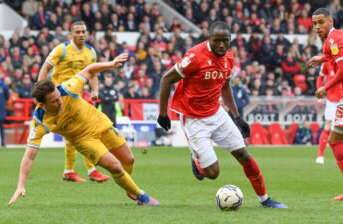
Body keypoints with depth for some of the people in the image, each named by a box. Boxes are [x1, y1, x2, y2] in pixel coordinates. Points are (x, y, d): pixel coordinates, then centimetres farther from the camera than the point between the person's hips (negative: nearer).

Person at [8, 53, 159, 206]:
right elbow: (29, 156, -33)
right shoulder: (40, 122, -33)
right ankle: (140, 196, 9)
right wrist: (21, 186, -40)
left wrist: (110, 64, -29)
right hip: (83, 138, -3)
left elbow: (89, 71, -14)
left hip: (99, 124, 3)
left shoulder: (67, 90, -31)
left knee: (128, 160, 14)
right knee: (114, 166, -18)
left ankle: (131, 191, 47)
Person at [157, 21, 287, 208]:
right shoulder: (196, 56, -22)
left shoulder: (228, 57, 0)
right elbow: (167, 79, -14)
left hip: (216, 114, 6)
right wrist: (163, 113, -10)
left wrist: (236, 116, 15)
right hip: (194, 120, -6)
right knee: (212, 172, -11)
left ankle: (264, 199, 18)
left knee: (243, 155, 4)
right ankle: (196, 159, 23)